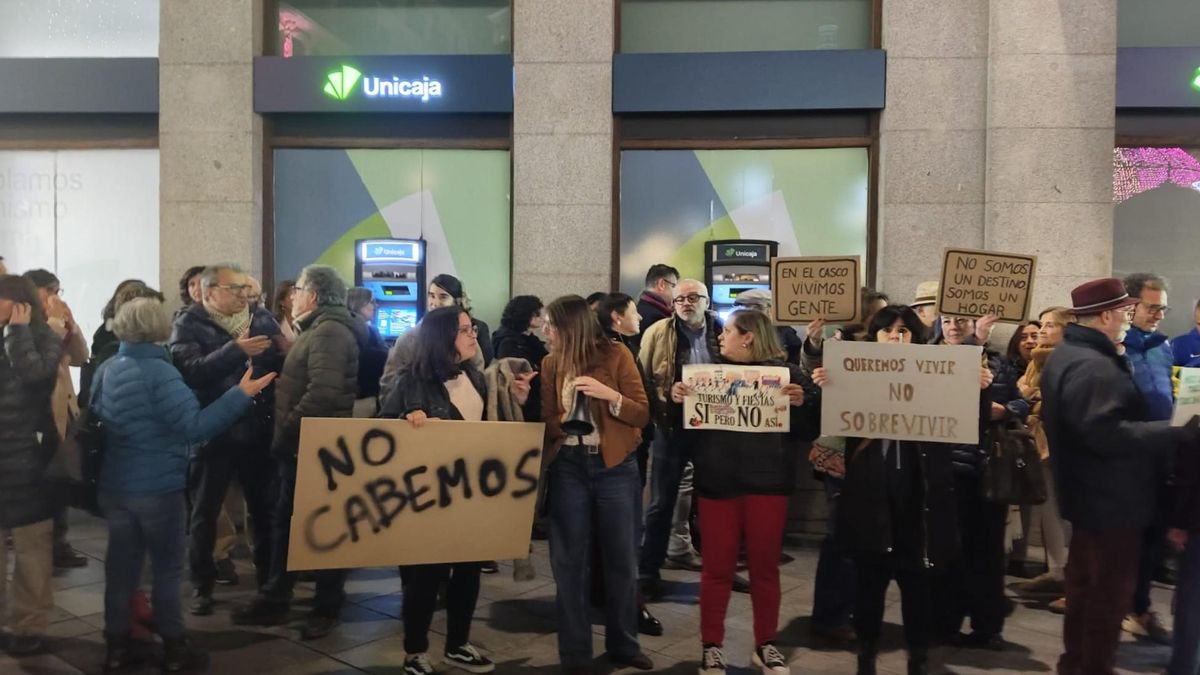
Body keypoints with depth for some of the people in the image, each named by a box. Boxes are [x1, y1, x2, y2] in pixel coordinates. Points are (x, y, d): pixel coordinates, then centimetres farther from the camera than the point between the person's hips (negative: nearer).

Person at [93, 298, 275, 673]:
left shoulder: (106, 371, 3)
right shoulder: (159, 373, -20)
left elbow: (98, 420, 18)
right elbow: (194, 428, -25)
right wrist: (241, 395, -28)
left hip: (115, 484, 6)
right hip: (158, 486, -6)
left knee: (121, 564, 14)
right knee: (167, 567, 6)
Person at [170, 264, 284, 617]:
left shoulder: (262, 318, 6)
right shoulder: (189, 325, -5)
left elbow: (284, 363, 3)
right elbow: (190, 370, -23)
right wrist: (236, 350, -27)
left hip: (260, 428, 3)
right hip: (213, 431, -3)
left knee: (266, 508, 14)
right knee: (205, 513, 10)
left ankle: (269, 578, 30)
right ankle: (202, 586, 25)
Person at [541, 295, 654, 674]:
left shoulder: (616, 355, -4)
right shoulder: (551, 364, 6)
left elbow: (642, 415, -6)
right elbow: (546, 421, 3)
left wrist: (609, 395, -21)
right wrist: (563, 420, -18)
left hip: (615, 466, -2)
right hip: (567, 466, 2)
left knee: (621, 559, 8)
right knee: (570, 562, 5)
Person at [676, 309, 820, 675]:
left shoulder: (787, 373, 0)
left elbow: (810, 431, -2)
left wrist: (801, 403, -20)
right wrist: (677, 401, -12)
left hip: (767, 483, -1)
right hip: (718, 483, 1)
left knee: (765, 567, 9)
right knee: (717, 567, 6)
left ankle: (765, 644, 25)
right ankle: (711, 645, 18)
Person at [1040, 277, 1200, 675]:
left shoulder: (1069, 354, 10)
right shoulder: (1093, 366, -25)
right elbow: (1107, 433, -34)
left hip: (1090, 495, 11)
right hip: (1112, 500, -11)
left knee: (1085, 583, 20)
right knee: (1110, 592, 1)